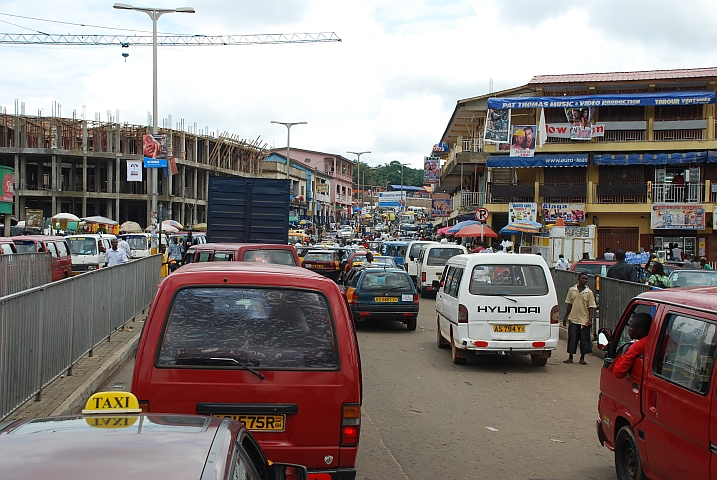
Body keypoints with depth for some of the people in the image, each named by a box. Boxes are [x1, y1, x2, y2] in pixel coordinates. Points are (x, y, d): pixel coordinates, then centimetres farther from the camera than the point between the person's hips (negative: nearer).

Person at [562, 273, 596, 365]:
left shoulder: (589, 292, -1)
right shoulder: (572, 290, 4)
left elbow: (591, 307, -2)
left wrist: (590, 320, -10)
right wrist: (565, 317, 10)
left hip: (584, 320, -1)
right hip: (573, 319, 1)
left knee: (584, 339, 2)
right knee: (572, 339, 3)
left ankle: (582, 358, 14)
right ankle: (570, 357, 14)